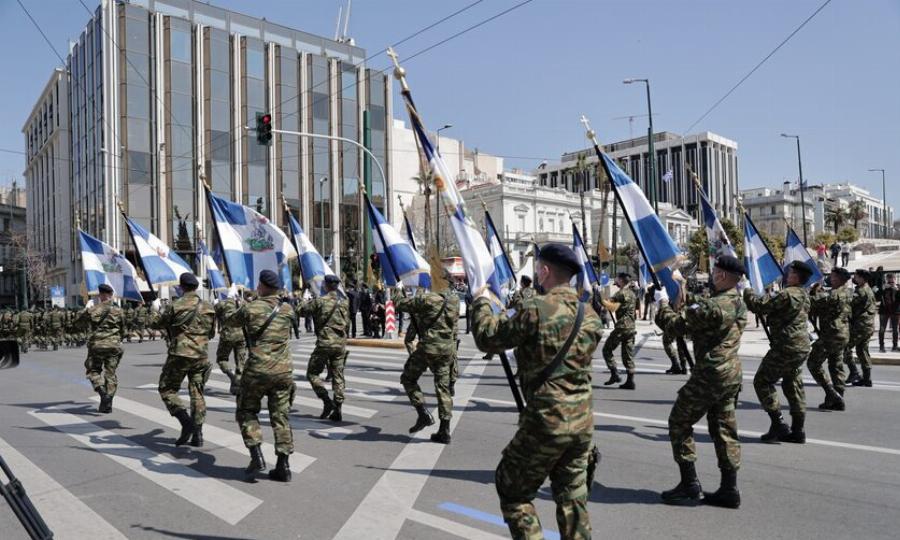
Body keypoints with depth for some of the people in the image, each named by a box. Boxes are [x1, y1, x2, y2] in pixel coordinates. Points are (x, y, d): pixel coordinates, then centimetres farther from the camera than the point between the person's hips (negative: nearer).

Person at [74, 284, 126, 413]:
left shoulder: (93, 310, -5)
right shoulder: (119, 311, 1)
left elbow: (78, 323, 10)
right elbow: (122, 331, 11)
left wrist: (86, 309, 19)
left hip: (97, 345, -2)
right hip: (114, 346, 2)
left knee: (93, 370, 15)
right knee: (110, 373, 8)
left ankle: (102, 390, -12)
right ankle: (107, 405, 9)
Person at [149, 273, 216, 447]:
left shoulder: (175, 306, -9)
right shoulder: (208, 307, 5)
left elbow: (156, 323, 6)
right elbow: (211, 333, 15)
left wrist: (155, 309, 23)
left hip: (180, 355, -4)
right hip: (201, 357, 4)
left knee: (167, 390, 10)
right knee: (197, 393, 11)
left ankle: (186, 422, -8)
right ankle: (197, 434, 9)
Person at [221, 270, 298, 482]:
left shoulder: (250, 308, -8)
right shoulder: (288, 310, 2)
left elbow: (230, 320, 11)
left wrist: (231, 298, 27)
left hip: (257, 371, -3)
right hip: (283, 371, 3)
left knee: (246, 412, 15)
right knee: (281, 417, 9)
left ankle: (257, 458, 5)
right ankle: (283, 467, 10)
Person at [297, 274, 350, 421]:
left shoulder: (320, 301, -9)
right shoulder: (344, 302, 8)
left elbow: (299, 311, -2)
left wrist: (308, 302, 16)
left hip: (325, 343, -5)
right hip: (341, 344, 5)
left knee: (312, 373, 9)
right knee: (338, 376, 10)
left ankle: (327, 402, -3)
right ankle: (337, 410, 9)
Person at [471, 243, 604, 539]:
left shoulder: (536, 309, -17)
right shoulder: (590, 315, 4)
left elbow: (487, 338, -10)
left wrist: (481, 302, 9)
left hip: (546, 421, -7)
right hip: (583, 421, 7)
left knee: (512, 490, 12)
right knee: (572, 495, 19)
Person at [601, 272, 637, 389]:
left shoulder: (622, 293, -12)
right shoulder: (631, 293, 17)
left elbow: (612, 307, -21)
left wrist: (601, 300, -16)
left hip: (622, 326, -8)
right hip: (631, 327, 9)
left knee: (607, 349, 2)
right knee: (628, 354, 8)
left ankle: (614, 374, -3)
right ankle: (630, 381, 6)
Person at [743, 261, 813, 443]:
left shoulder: (787, 294, -19)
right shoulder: (804, 294, 12)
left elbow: (760, 305, -16)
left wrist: (747, 291, -2)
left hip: (786, 347, -9)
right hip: (801, 347, 9)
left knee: (762, 381, 1)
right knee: (793, 386, 14)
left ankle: (778, 423, -1)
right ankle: (797, 431, 18)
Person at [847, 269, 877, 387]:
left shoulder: (861, 291, -14)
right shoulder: (868, 290, 18)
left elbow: (849, 302, -25)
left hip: (860, 325, -10)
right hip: (868, 325, 10)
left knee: (846, 347, -5)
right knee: (862, 351, 12)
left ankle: (854, 373, -7)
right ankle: (866, 379, 14)